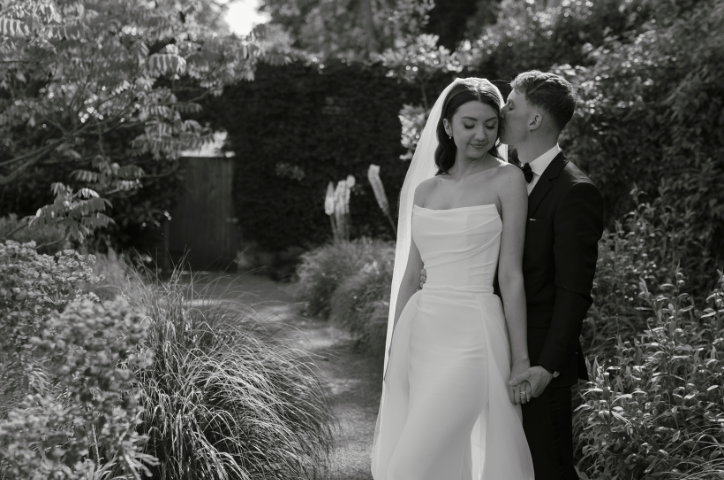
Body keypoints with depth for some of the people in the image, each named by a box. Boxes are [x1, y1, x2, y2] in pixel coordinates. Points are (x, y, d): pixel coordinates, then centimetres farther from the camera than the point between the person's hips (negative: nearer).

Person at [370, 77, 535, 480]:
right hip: (420, 335, 5)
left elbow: (511, 274, -6)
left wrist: (520, 360, -6)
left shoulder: (507, 180, -2)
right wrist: (394, 352, 14)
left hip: (472, 336, -5)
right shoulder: (424, 189, 12)